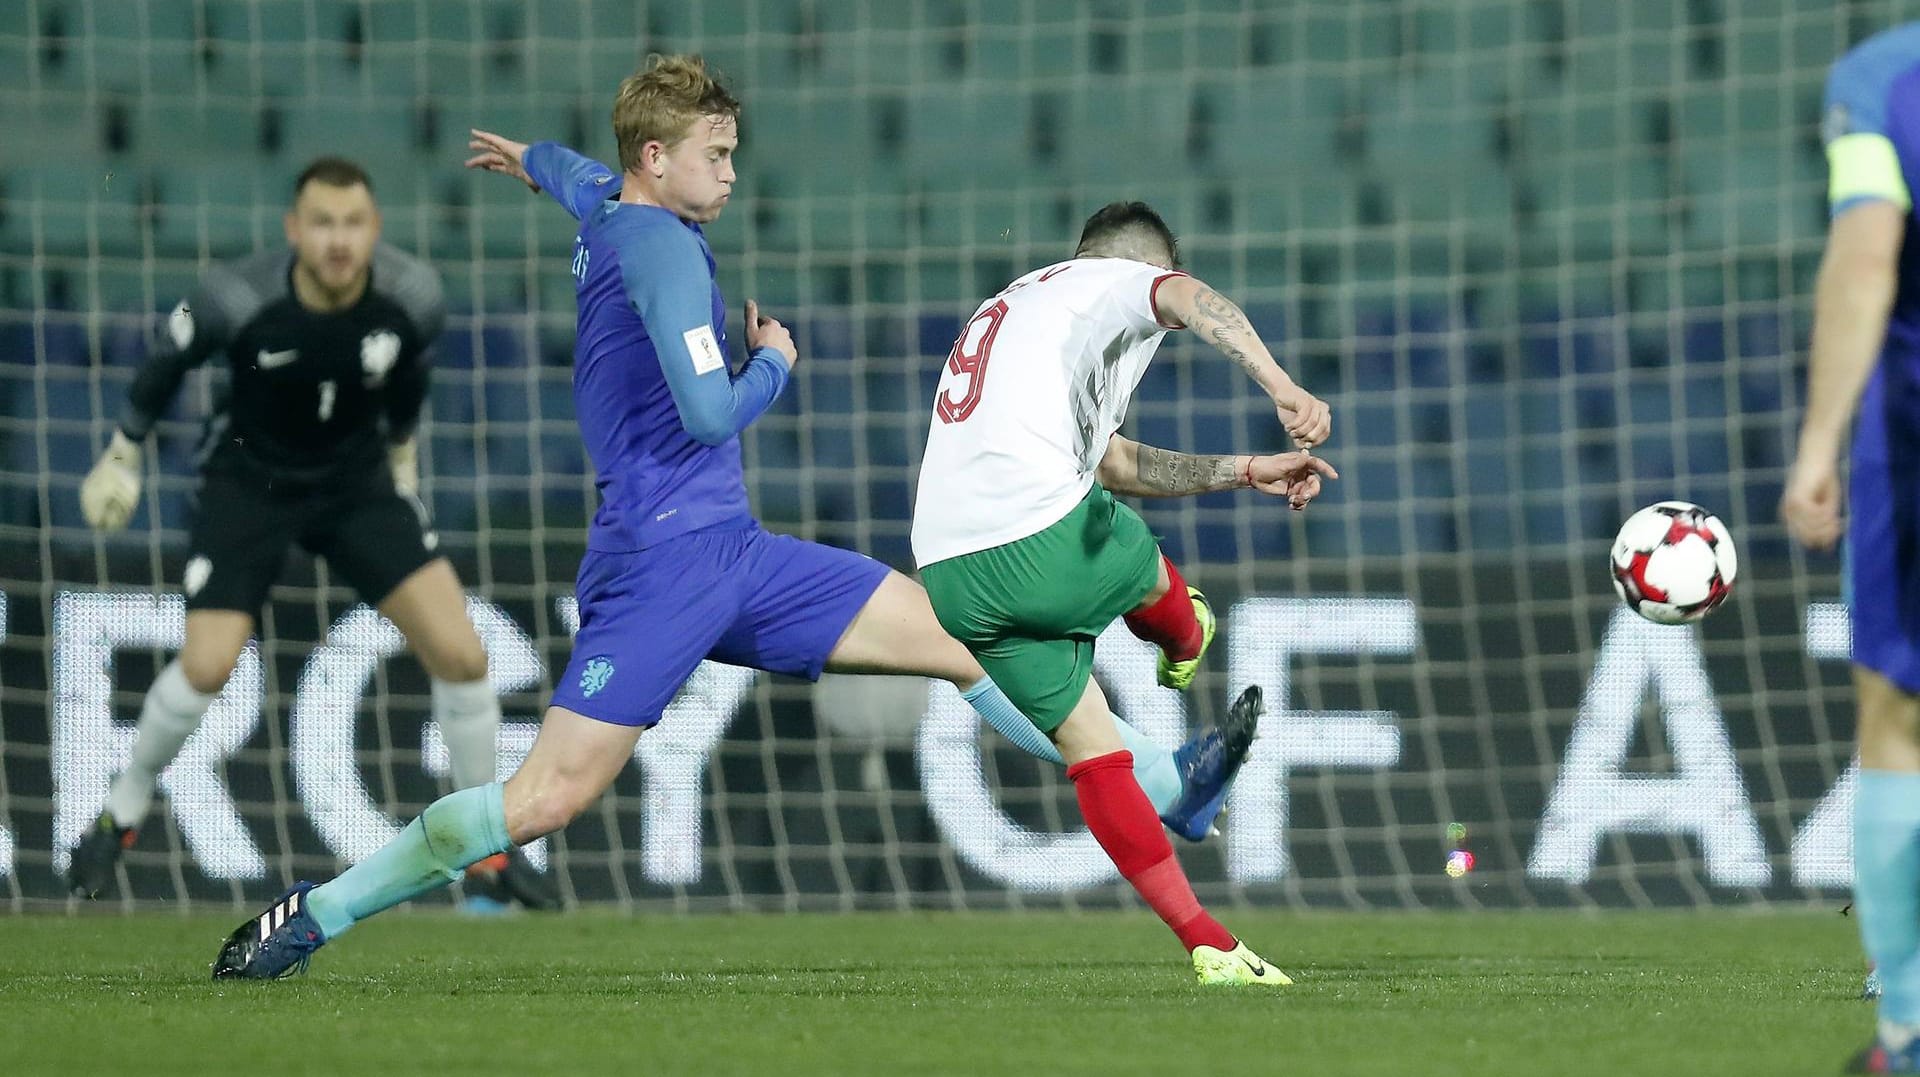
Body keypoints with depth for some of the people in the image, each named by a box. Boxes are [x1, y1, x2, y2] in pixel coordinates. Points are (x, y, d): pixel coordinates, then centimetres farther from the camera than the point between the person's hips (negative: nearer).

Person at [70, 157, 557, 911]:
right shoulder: (237, 301, -27)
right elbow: (168, 361, -6)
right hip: (248, 480, -2)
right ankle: (120, 817, 11)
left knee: (460, 654, -10)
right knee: (207, 667, -17)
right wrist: (124, 454, 5)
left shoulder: (413, 298, -20)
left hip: (356, 481, 3)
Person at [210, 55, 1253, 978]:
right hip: (659, 563, -10)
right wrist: (776, 361, 0)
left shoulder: (609, 210, 16)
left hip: (732, 556, 10)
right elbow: (709, 412, -21)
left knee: (964, 633, 4)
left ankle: (1164, 787, 8)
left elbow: (574, 174, 42)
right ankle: (314, 912, -3)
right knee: (549, 797, -15)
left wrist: (534, 159, 65)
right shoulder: (661, 244, -13)